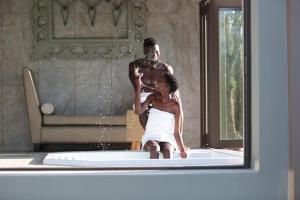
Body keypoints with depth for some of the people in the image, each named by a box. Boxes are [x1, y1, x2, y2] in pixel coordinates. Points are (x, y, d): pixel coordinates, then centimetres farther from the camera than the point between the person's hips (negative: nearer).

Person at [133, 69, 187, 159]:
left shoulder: (175, 106, -1)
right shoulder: (153, 98, 5)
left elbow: (177, 132, 0)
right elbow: (139, 110, -14)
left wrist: (182, 149, -14)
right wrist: (138, 87, -16)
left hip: (167, 139, -1)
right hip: (150, 138, 1)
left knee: (167, 151, -35)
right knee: (154, 148, -34)